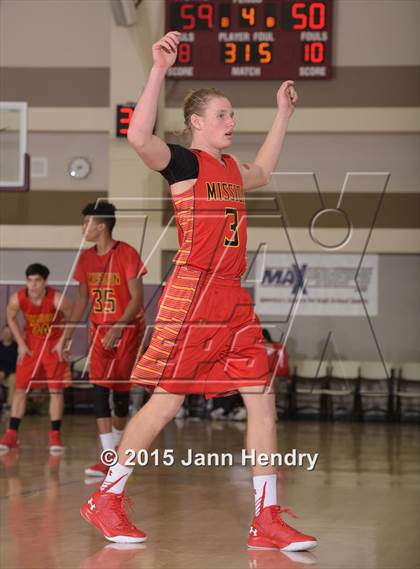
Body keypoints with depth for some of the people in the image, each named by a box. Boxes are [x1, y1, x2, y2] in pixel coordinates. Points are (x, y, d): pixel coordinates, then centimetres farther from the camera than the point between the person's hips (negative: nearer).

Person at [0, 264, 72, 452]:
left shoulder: (57, 299, -27)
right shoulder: (17, 299, -20)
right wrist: (20, 343, -4)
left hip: (54, 345, -2)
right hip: (30, 344, 2)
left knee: (56, 389, -5)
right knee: (20, 388, 0)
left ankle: (55, 434, 3)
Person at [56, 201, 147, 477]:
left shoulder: (127, 254, -12)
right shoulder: (87, 258, 6)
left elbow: (137, 298, -14)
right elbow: (82, 299, 14)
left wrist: (118, 328, -26)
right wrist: (67, 336, 12)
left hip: (127, 329, -4)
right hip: (99, 330, 4)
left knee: (120, 389, 1)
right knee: (99, 387, -10)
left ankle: (117, 442, 23)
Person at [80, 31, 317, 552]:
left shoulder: (230, 168, 18)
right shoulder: (183, 162, -5)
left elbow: (262, 172, 41)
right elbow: (139, 137, -26)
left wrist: (283, 112, 39)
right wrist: (159, 69, -29)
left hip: (234, 299, 8)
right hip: (193, 293, -8)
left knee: (262, 400, 0)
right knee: (166, 401, -4)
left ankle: (266, 519, 2)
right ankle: (105, 499, 11)